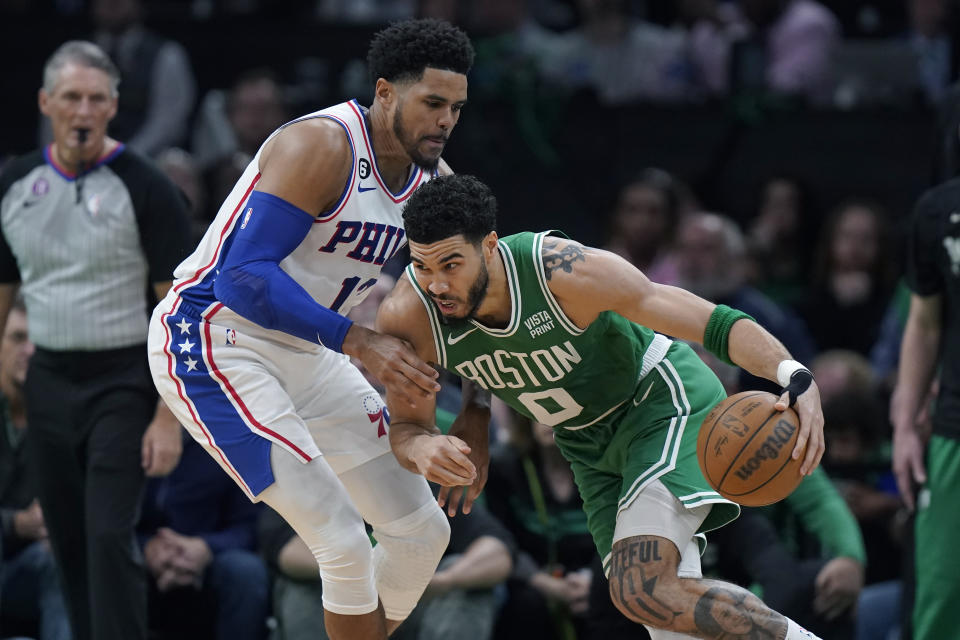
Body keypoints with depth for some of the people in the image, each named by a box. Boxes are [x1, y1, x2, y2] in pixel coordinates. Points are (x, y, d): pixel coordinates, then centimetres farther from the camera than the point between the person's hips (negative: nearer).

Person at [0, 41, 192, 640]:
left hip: (123, 383, -5)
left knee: (110, 537, -15)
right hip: (48, 382, 5)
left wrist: (169, 417, -15)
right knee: (70, 545, 8)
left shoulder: (144, 187, -9)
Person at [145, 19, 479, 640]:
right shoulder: (321, 146, -23)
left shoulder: (432, 177, 3)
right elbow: (245, 275, -31)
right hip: (211, 343, -9)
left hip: (305, 353, 9)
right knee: (345, 543, -19)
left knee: (423, 532, 8)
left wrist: (476, 409, 4)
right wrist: (361, 344, -36)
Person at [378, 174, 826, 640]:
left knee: (644, 591, -25)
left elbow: (716, 323, -30)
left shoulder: (564, 270, -33)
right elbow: (405, 427, -7)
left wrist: (795, 378, -47)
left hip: (664, 398, -6)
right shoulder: (408, 317, -22)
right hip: (590, 443, 6)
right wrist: (421, 448, -32)